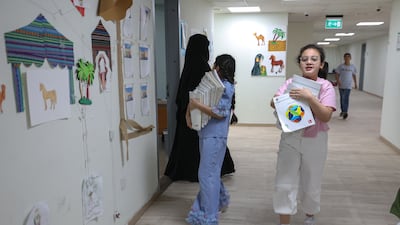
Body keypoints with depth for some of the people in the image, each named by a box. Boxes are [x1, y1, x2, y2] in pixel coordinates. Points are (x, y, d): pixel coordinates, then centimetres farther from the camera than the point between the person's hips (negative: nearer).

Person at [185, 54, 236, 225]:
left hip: (214, 136, -9)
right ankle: (220, 200, 43)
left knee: (207, 174, -3)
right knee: (211, 172, 21)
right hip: (206, 134, 9)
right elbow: (195, 98, 17)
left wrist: (197, 105, -18)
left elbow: (220, 113, -19)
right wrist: (188, 113, 1)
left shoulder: (226, 87, -13)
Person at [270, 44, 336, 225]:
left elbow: (326, 116, -16)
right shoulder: (291, 83, -1)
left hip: (315, 141, -1)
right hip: (290, 138, 1)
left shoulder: (326, 86, -7)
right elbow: (273, 103, -9)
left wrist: (310, 98, -28)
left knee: (311, 184, 15)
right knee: (284, 184, 1)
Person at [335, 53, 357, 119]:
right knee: (342, 98, 12)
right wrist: (337, 81, -17)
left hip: (348, 85, -1)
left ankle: (345, 112, -14)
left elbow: (354, 76, 13)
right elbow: (337, 74, -2)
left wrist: (355, 84, 13)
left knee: (345, 98, -14)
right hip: (341, 85, 2)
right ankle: (343, 111, 25)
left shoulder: (353, 67, 2)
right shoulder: (341, 66, -1)